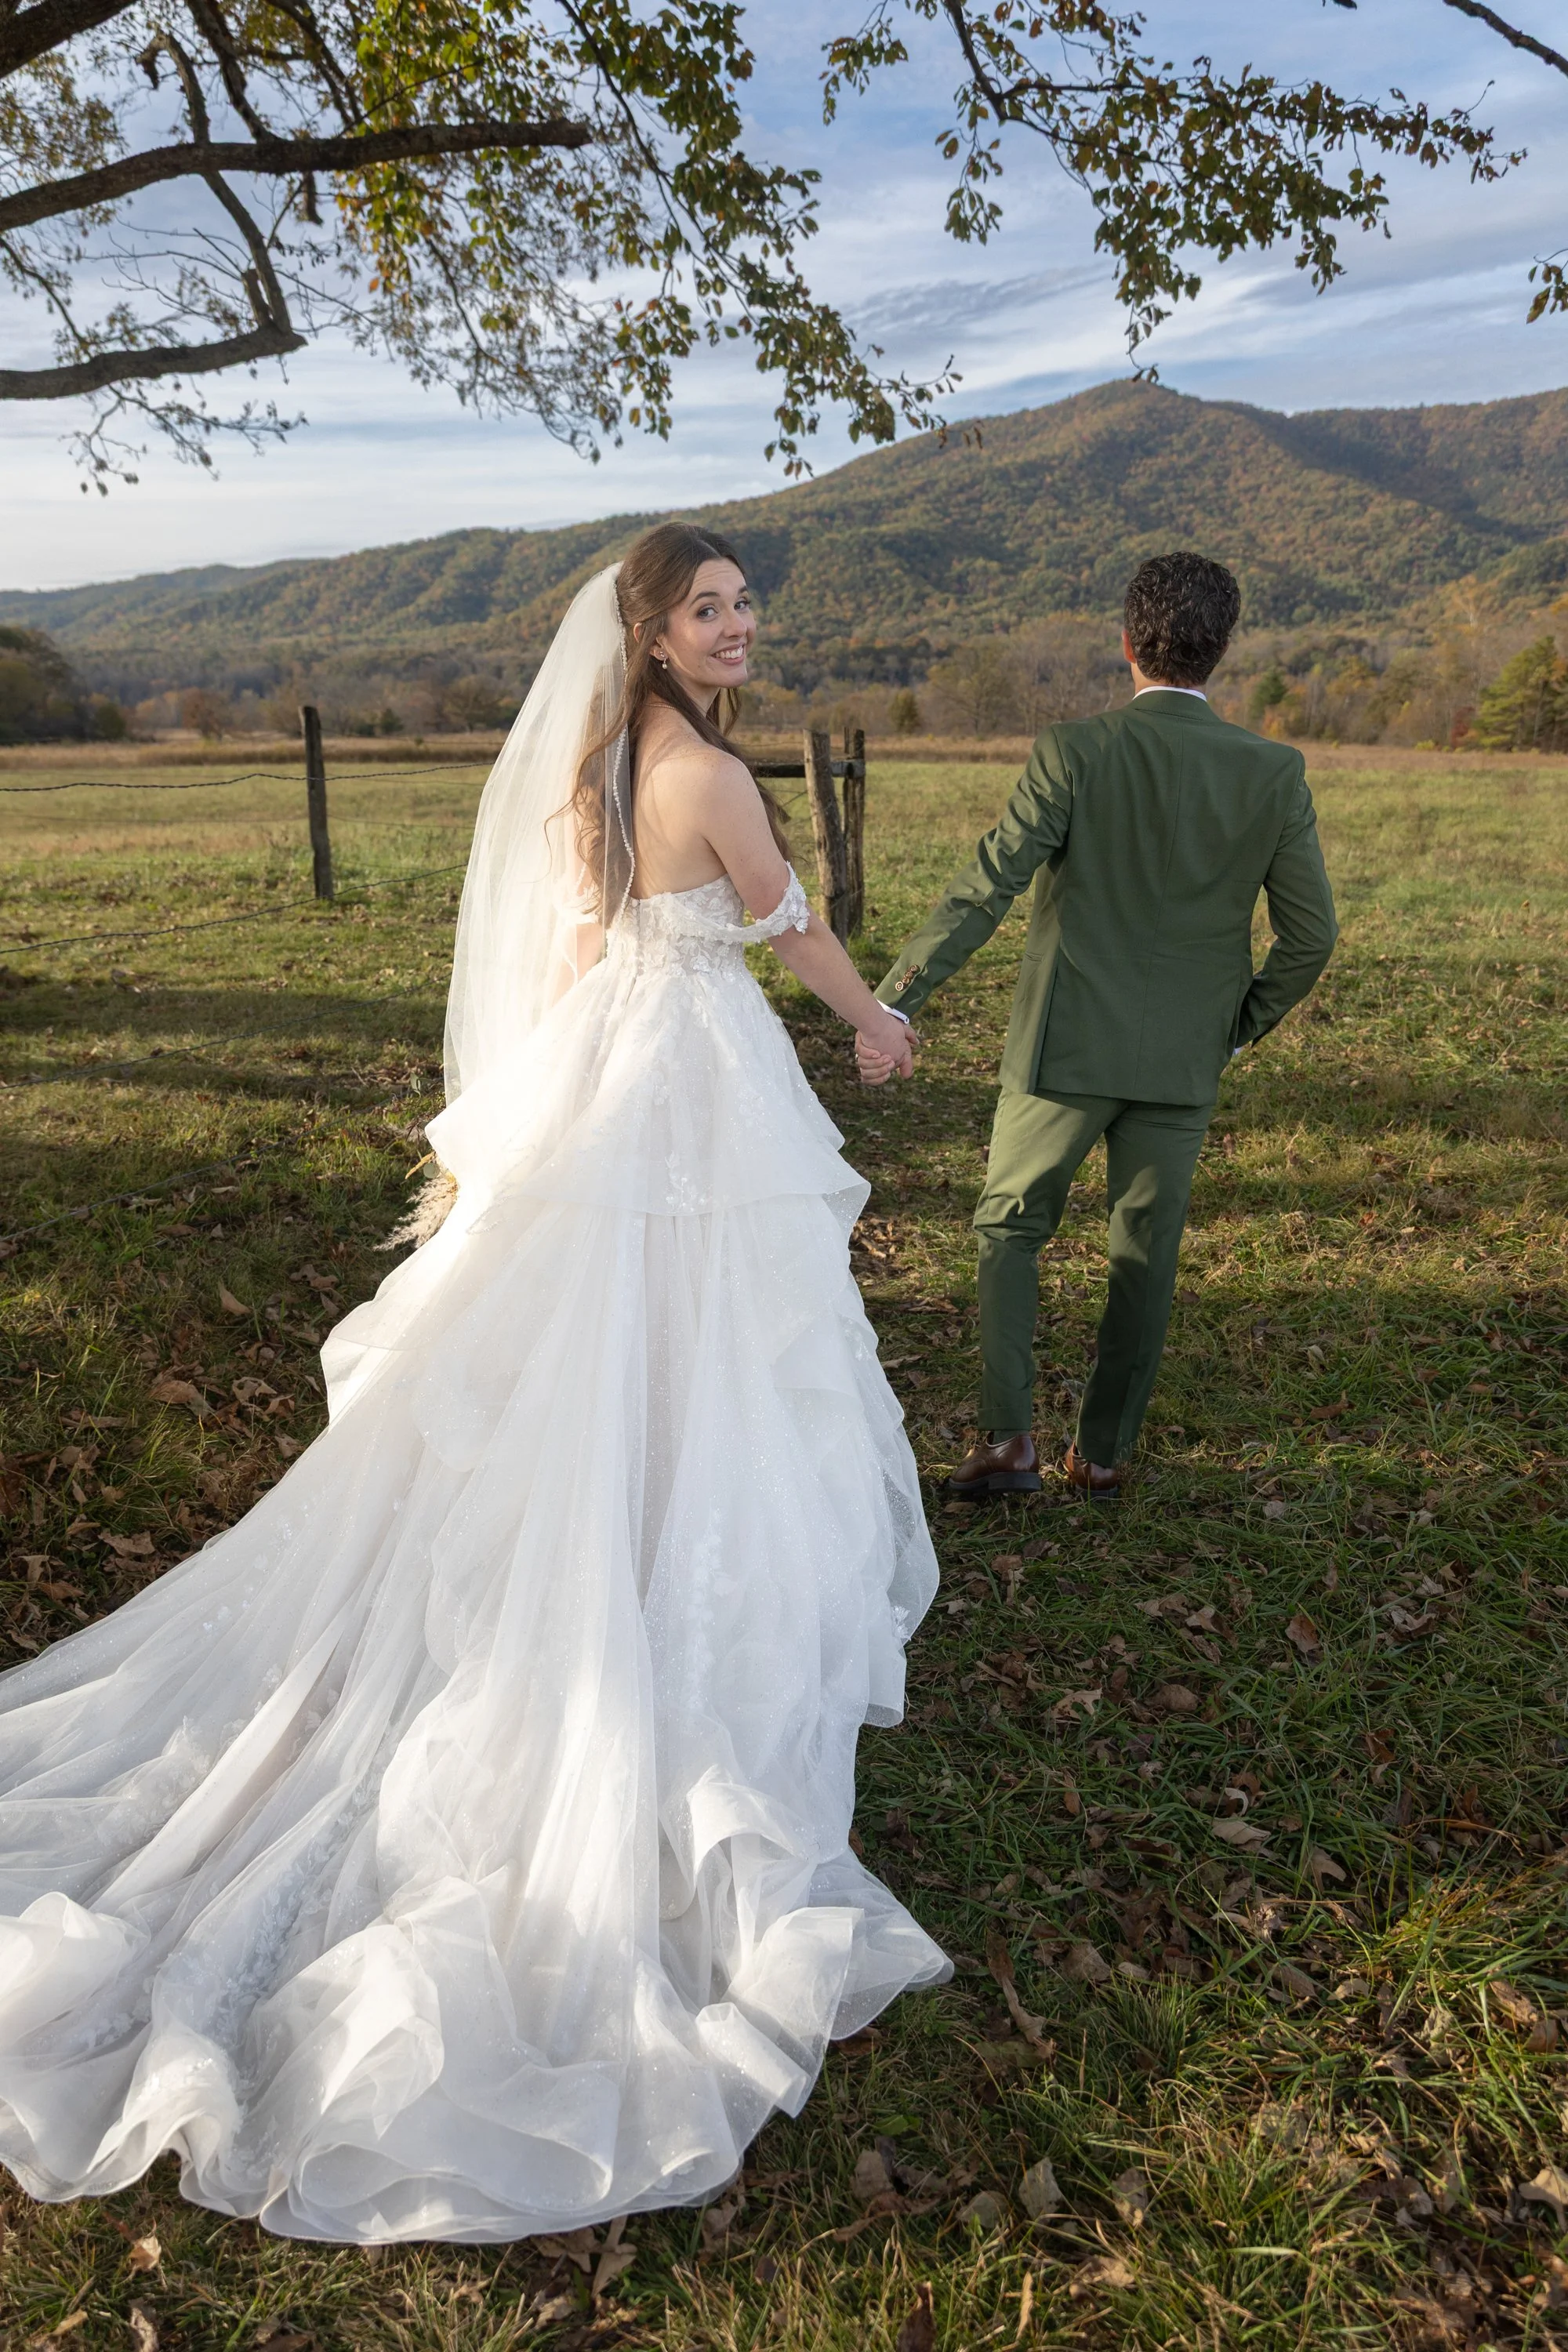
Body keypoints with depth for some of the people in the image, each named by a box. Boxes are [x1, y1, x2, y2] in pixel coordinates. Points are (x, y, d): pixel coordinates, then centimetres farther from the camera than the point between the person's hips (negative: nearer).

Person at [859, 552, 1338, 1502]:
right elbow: (1311, 935, -2)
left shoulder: (1075, 753, -11)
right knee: (1146, 1258, 14)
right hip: (1183, 1064, 2)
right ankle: (1104, 1453, 24)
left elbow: (984, 892, -17)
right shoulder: (1274, 774, -3)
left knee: (1011, 1229, 16)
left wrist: (891, 1003, -13)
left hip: (1066, 1048, -2)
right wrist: (1241, 1027, 13)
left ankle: (1009, 1436, 8)